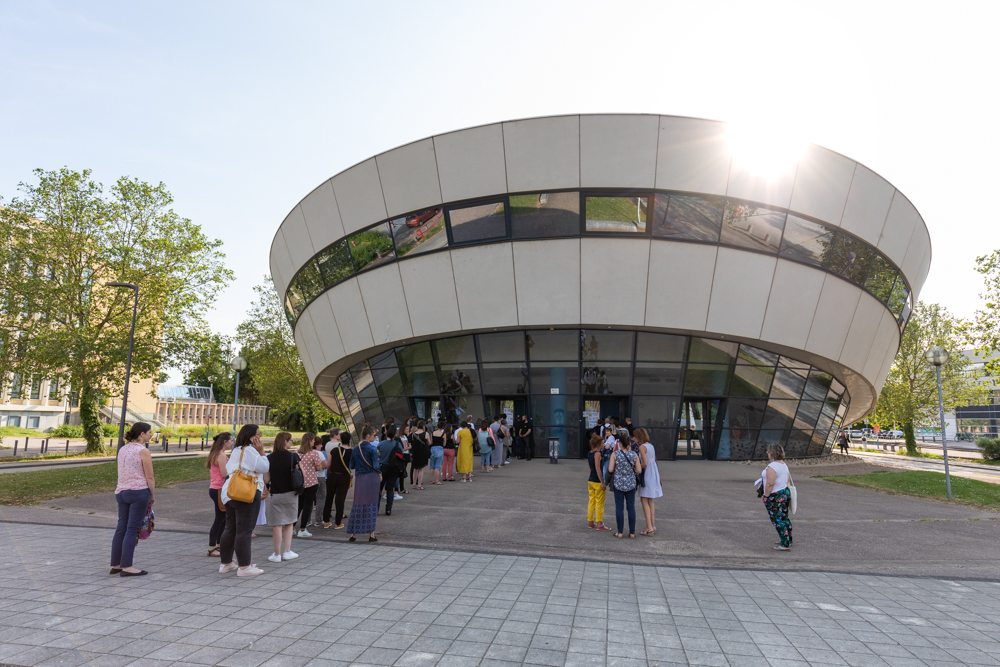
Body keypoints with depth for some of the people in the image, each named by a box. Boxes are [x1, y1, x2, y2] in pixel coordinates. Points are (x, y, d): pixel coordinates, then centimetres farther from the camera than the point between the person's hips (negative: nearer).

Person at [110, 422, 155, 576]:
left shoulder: (122, 449, 13)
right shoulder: (143, 451, -10)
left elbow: (122, 474, 16)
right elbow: (149, 478, -10)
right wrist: (152, 496, 2)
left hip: (121, 492, 8)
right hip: (139, 492, -8)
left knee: (121, 528, 13)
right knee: (132, 529, -2)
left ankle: (115, 565, 21)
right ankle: (126, 566, 2)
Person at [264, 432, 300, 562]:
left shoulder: (269, 458, -4)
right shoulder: (293, 456, -7)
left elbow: (266, 479, -4)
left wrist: (268, 488, 15)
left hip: (275, 494, 0)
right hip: (290, 493, 0)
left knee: (277, 525, 6)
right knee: (289, 523, 14)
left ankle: (277, 554, 10)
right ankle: (287, 552, 15)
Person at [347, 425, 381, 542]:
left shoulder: (356, 449, 4)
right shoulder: (372, 449, -12)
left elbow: (351, 465, 6)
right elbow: (375, 466, -16)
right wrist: (379, 474, 4)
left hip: (359, 479, 4)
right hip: (371, 479, -4)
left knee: (358, 505, 11)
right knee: (371, 505, 4)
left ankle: (353, 534, 11)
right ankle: (371, 534, 6)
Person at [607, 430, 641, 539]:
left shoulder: (615, 454, -11)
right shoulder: (634, 454, -5)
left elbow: (610, 470, -12)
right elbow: (639, 470, -4)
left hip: (618, 484, -2)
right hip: (631, 484, 2)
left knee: (619, 507, 6)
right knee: (631, 507, 10)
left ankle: (620, 533, 11)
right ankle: (632, 532, 14)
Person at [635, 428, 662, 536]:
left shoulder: (642, 447, -14)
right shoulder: (650, 446, 12)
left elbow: (645, 463, -20)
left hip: (647, 474, -9)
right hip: (653, 474, 9)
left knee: (644, 501, -5)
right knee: (650, 501, 15)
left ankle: (649, 528, -8)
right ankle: (653, 526, 18)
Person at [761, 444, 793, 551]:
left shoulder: (772, 467, -23)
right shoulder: (784, 464, 7)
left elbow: (770, 484, -25)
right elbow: (786, 481, 16)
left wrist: (766, 496, -15)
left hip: (775, 497, -10)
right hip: (785, 492, 10)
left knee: (778, 520, -1)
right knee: (785, 518, 19)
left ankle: (785, 545, 3)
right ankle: (788, 540, 30)